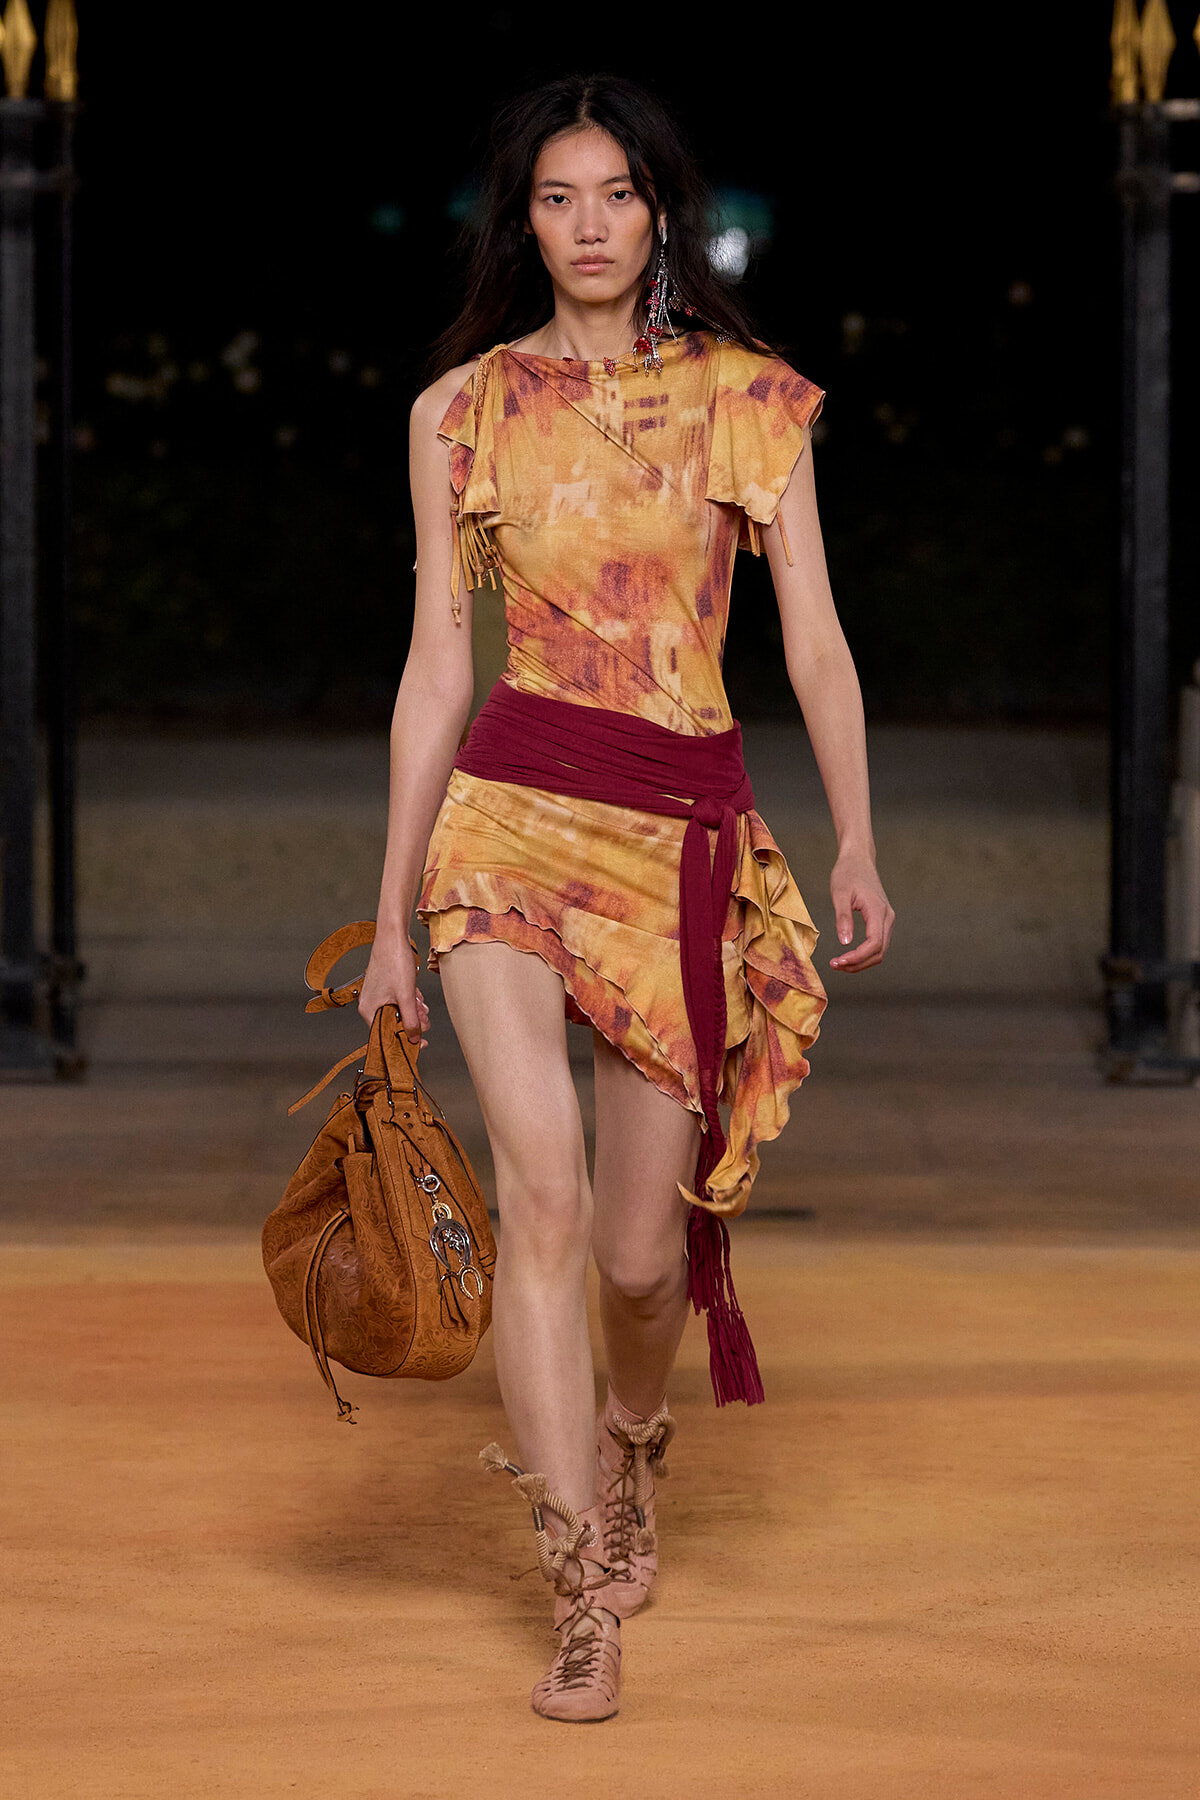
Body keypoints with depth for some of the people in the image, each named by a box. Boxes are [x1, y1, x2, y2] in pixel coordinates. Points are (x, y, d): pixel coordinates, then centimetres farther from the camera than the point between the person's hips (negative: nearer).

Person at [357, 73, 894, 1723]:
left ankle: (630, 1448, 38)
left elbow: (814, 640, 6)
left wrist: (858, 844, -6)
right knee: (541, 1184, -19)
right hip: (511, 813, 0)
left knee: (639, 1246, 3)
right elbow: (438, 664, 9)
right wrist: (392, 911, 9)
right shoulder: (463, 409, 7)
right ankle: (587, 1597, -14)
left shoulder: (752, 399, 6)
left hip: (691, 829, 1)